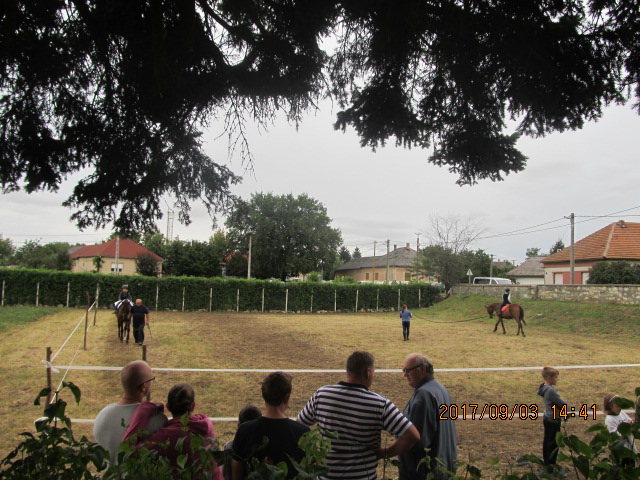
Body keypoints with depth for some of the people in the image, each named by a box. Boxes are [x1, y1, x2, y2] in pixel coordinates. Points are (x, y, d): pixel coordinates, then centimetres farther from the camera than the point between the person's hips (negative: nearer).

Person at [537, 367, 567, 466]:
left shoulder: (544, 388, 3)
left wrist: (560, 401, -3)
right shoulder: (551, 391, -27)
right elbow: (563, 404, -22)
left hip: (547, 418, 9)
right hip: (553, 420, -9)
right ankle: (550, 464, 9)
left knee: (547, 440, 18)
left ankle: (546, 460, 30)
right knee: (554, 443, 1)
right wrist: (564, 403, 0)